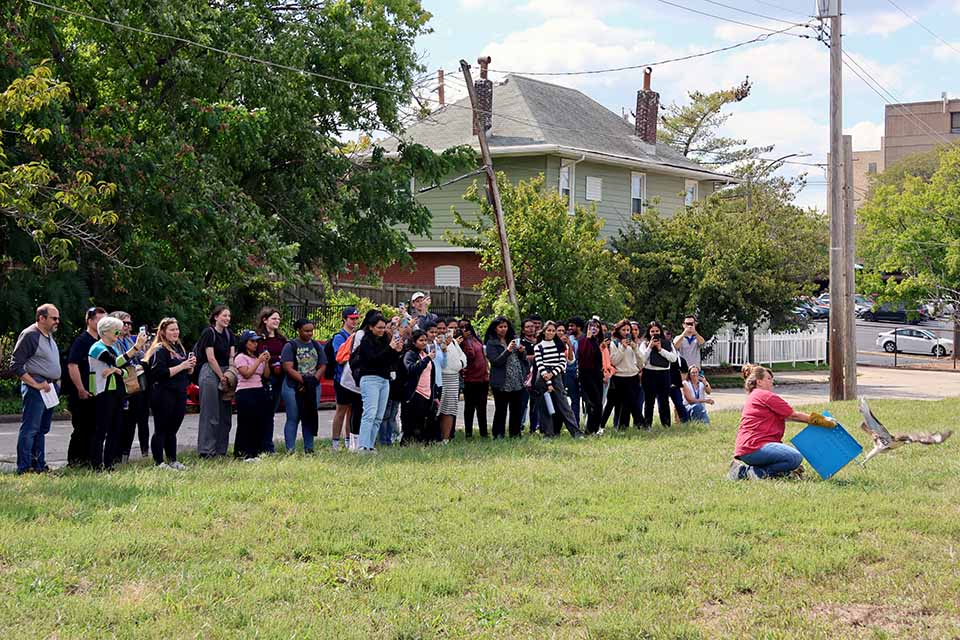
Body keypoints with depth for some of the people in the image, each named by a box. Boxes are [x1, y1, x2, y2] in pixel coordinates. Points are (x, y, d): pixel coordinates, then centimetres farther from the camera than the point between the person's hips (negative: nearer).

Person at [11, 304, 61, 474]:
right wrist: (36, 385, -17)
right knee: (30, 429, -8)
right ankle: (24, 468, -7)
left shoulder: (49, 336, 16)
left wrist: (56, 381, 13)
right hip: (36, 388, -9)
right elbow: (16, 366, -14)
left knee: (42, 429, 12)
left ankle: (39, 466, 18)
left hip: (50, 388, 9)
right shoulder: (29, 335, -10)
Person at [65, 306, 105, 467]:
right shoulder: (81, 341, -11)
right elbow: (72, 365, -19)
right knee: (81, 428, -4)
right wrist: (81, 390, -20)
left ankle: (86, 459, 17)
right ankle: (74, 460, 4)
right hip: (82, 394, -8)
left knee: (92, 428, 10)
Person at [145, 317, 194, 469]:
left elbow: (188, 373, 23)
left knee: (172, 430, 14)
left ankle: (172, 460, 20)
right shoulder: (159, 350, -10)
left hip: (180, 395, 8)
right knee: (161, 430, -2)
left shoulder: (180, 348, 16)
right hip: (164, 396, -8)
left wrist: (191, 366, 1)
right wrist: (181, 366, -19)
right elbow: (160, 373, -21)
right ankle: (159, 462, 1)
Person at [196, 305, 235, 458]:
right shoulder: (209, 332, -9)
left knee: (225, 413, 8)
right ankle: (206, 450, -3)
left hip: (224, 373, 8)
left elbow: (231, 357, 9)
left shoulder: (228, 334, 13)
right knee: (210, 414, -7)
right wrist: (222, 377, -11)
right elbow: (211, 358, -13)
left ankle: (221, 449, 14)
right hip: (210, 373, -8)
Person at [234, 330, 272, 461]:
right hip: (245, 393, -7)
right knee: (246, 424, -7)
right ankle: (242, 453, -3)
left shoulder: (259, 357, 17)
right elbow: (246, 374, -15)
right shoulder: (240, 357, -2)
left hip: (260, 392, 7)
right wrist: (259, 361, -13)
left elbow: (266, 376, 15)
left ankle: (255, 452, 9)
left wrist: (266, 362, 1)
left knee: (260, 423, 3)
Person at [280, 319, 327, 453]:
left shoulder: (316, 345, 13)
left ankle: (309, 448, 11)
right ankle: (290, 450, -3)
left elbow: (322, 366, 10)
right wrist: (304, 380, -17)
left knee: (310, 418, 6)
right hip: (293, 387, -4)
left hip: (313, 387, 4)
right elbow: (288, 368, -10)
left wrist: (313, 380, -7)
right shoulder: (291, 346, -2)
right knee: (293, 419, -4)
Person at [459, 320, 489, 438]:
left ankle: (484, 432, 18)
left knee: (482, 407, 12)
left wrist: (487, 372, 17)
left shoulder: (475, 339, 12)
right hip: (470, 379, -7)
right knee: (470, 407, 2)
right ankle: (468, 433, 8)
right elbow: (470, 355, -24)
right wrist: (466, 339, -22)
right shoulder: (464, 341, -9)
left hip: (483, 378, 7)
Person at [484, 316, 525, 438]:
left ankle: (516, 433, 16)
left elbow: (523, 359, 18)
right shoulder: (491, 344, -2)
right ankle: (498, 435, 6)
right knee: (500, 410, -1)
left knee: (517, 409, 7)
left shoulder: (513, 339, 15)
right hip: (502, 383, -5)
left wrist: (522, 352, -4)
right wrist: (508, 350, -20)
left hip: (518, 381, 5)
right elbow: (495, 361, -13)